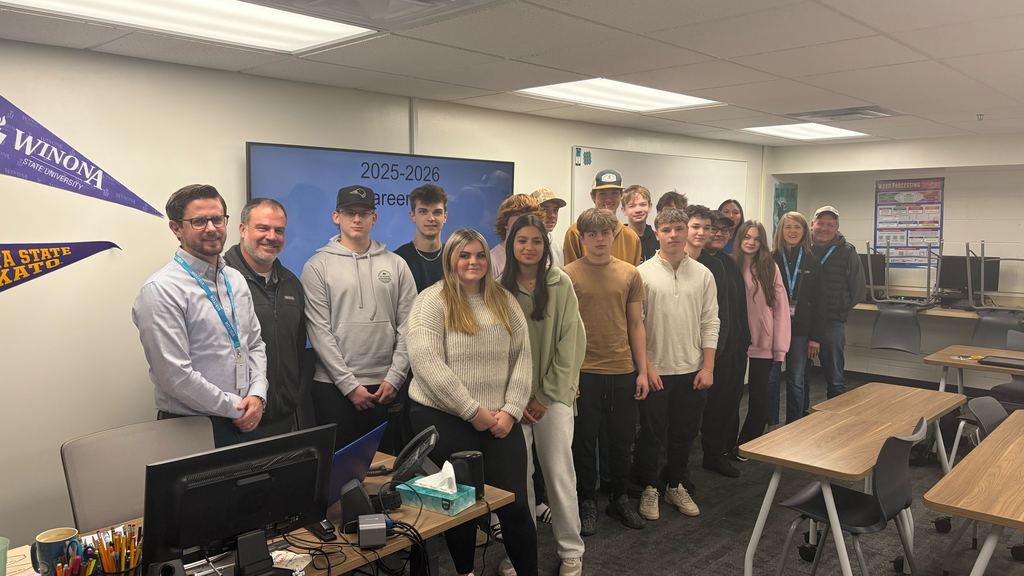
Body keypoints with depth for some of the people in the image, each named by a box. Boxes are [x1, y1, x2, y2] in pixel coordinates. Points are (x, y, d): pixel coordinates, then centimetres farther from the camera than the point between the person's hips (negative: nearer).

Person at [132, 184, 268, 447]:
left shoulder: (236, 279, 8)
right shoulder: (160, 290, -15)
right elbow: (176, 376, -19)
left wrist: (257, 395, -4)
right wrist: (236, 408, -12)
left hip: (247, 422, 6)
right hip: (192, 430, -6)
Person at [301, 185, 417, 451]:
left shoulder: (396, 264, 7)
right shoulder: (317, 266, -1)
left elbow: (407, 326, 4)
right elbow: (320, 332, -6)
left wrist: (394, 378, -5)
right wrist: (349, 384, -11)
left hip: (385, 387, 2)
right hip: (334, 386, -2)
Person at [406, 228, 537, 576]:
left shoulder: (504, 301, 9)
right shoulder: (432, 301, -6)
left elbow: (522, 357, 6)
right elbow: (425, 361, -17)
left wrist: (511, 410, -6)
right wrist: (473, 411, -17)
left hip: (499, 421, 4)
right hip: (444, 420, -3)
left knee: (515, 503, 3)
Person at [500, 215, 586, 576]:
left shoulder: (561, 284, -3)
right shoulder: (501, 287, 1)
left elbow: (570, 342, -4)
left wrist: (546, 394, -8)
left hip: (554, 394, -1)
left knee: (559, 473, 2)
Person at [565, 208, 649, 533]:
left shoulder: (630, 274, 5)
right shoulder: (568, 275, -4)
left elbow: (636, 325, 8)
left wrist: (642, 371, 5)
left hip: (623, 371, 3)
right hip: (584, 372, -3)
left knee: (622, 440, 13)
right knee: (584, 440, 8)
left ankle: (620, 499, 31)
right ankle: (587, 502, 25)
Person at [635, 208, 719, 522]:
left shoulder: (702, 274, 3)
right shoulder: (643, 273, -6)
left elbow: (710, 323, 3)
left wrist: (708, 367, -2)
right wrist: (646, 366, -9)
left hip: (692, 370, 3)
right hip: (655, 370, -3)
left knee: (684, 432, 14)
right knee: (652, 433, 8)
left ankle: (677, 485, 31)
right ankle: (650, 488, 25)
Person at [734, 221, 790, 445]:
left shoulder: (770, 268, -1)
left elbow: (780, 307, -3)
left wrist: (780, 346, -7)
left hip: (763, 342, 0)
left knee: (759, 395, 5)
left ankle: (747, 444, 21)